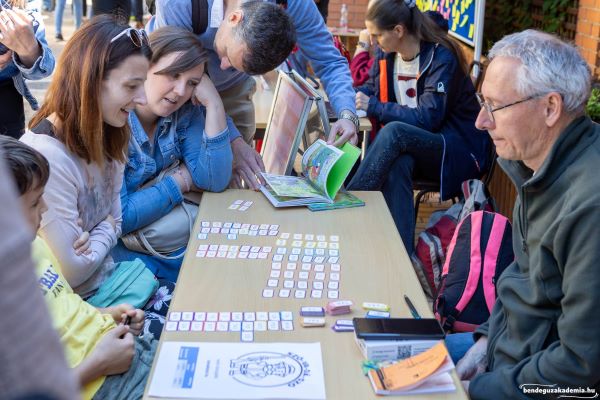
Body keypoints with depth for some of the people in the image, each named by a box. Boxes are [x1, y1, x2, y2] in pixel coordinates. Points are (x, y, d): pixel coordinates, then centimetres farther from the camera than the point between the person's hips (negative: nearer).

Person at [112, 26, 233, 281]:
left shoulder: (184, 111, -4)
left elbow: (214, 181, -9)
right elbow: (117, 218, -26)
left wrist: (214, 104, -16)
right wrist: (181, 181, -15)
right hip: (121, 249, -6)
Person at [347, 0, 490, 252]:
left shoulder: (441, 58, -16)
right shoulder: (387, 56, 4)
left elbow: (428, 118, -23)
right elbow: (371, 92, 16)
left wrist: (374, 108, -19)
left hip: (458, 153, -5)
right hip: (413, 146, 5)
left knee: (394, 131, -34)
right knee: (398, 163, -33)